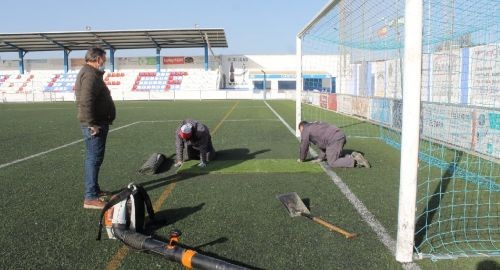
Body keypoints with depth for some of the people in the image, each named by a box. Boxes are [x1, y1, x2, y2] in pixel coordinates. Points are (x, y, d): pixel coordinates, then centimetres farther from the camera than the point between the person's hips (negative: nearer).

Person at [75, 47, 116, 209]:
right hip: (95, 125, -11)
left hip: (98, 123, 11)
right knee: (94, 159, -8)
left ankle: (94, 189, 30)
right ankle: (90, 198, -5)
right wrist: (92, 124, -25)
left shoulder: (91, 73, 18)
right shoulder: (90, 75, -16)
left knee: (94, 158, 18)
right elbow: (85, 102, -26)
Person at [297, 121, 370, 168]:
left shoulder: (305, 130, 8)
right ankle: (353, 156, 5)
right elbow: (323, 143, 34)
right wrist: (320, 158, 32)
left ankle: (356, 160, -13)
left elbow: (304, 146, 10)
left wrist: (301, 159, 25)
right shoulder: (316, 126, 33)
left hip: (334, 140, -9)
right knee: (333, 158, 22)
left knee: (332, 163, -3)